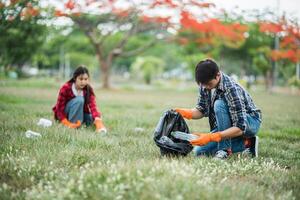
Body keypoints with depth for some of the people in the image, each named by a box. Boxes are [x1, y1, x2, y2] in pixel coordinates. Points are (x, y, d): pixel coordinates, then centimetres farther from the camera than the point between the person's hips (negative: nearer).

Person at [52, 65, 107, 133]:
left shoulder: (88, 90, -14)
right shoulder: (65, 88, -23)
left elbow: (92, 105, -28)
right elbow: (59, 108, -24)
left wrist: (98, 120, -47)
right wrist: (67, 123, -40)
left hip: (80, 113, 5)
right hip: (64, 115, -5)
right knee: (79, 100, -31)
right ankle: (73, 124, -26)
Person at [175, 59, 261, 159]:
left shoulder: (231, 89, -32)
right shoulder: (205, 84, -11)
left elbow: (240, 128, -36)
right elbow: (202, 110, 1)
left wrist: (211, 137, -44)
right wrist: (187, 113, -21)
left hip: (251, 122, -8)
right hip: (229, 125, 8)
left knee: (219, 104, -33)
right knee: (200, 151, -4)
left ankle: (225, 149, -20)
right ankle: (246, 143, 4)